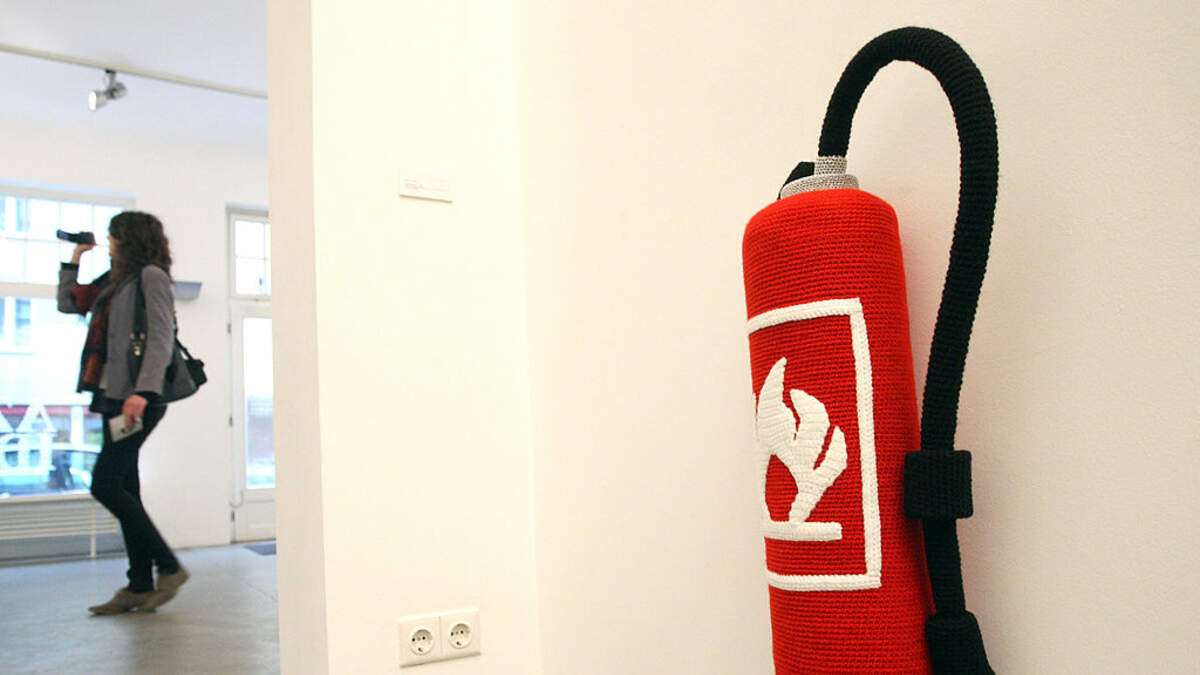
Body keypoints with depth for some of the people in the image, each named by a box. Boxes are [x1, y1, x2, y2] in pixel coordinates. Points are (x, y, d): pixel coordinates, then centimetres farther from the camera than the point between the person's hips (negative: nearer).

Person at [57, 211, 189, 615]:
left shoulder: (151, 276, -5)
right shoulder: (115, 282, 20)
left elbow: (161, 338, -15)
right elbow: (68, 303, 32)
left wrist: (143, 391, -25)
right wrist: (74, 260, 28)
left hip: (137, 398, -9)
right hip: (115, 397, 9)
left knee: (105, 484, -12)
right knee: (125, 490, 6)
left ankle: (169, 567, -5)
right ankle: (140, 587, 9)